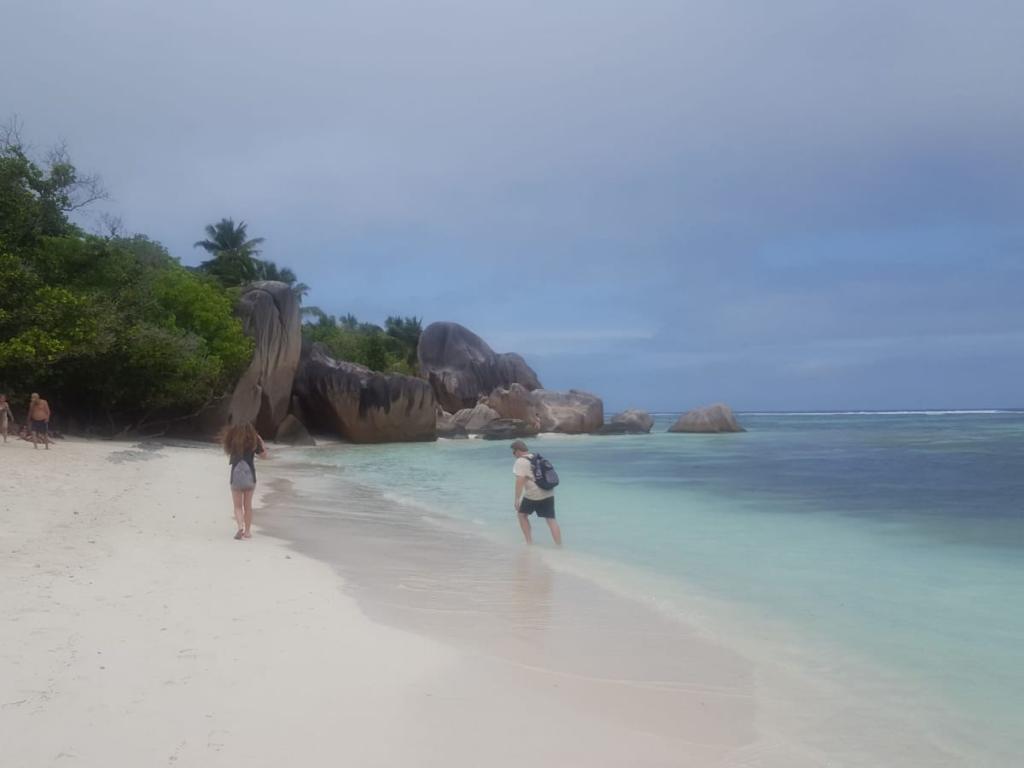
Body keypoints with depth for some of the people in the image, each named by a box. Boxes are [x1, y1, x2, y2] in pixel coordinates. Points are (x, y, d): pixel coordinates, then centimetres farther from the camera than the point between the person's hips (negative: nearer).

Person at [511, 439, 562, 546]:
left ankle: (529, 542, 17)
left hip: (533, 495, -6)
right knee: (551, 519, 3)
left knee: (522, 514, 17)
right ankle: (559, 546, -6)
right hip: (548, 494, 7)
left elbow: (520, 481, -18)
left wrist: (517, 499, -18)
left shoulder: (520, 462, -9)